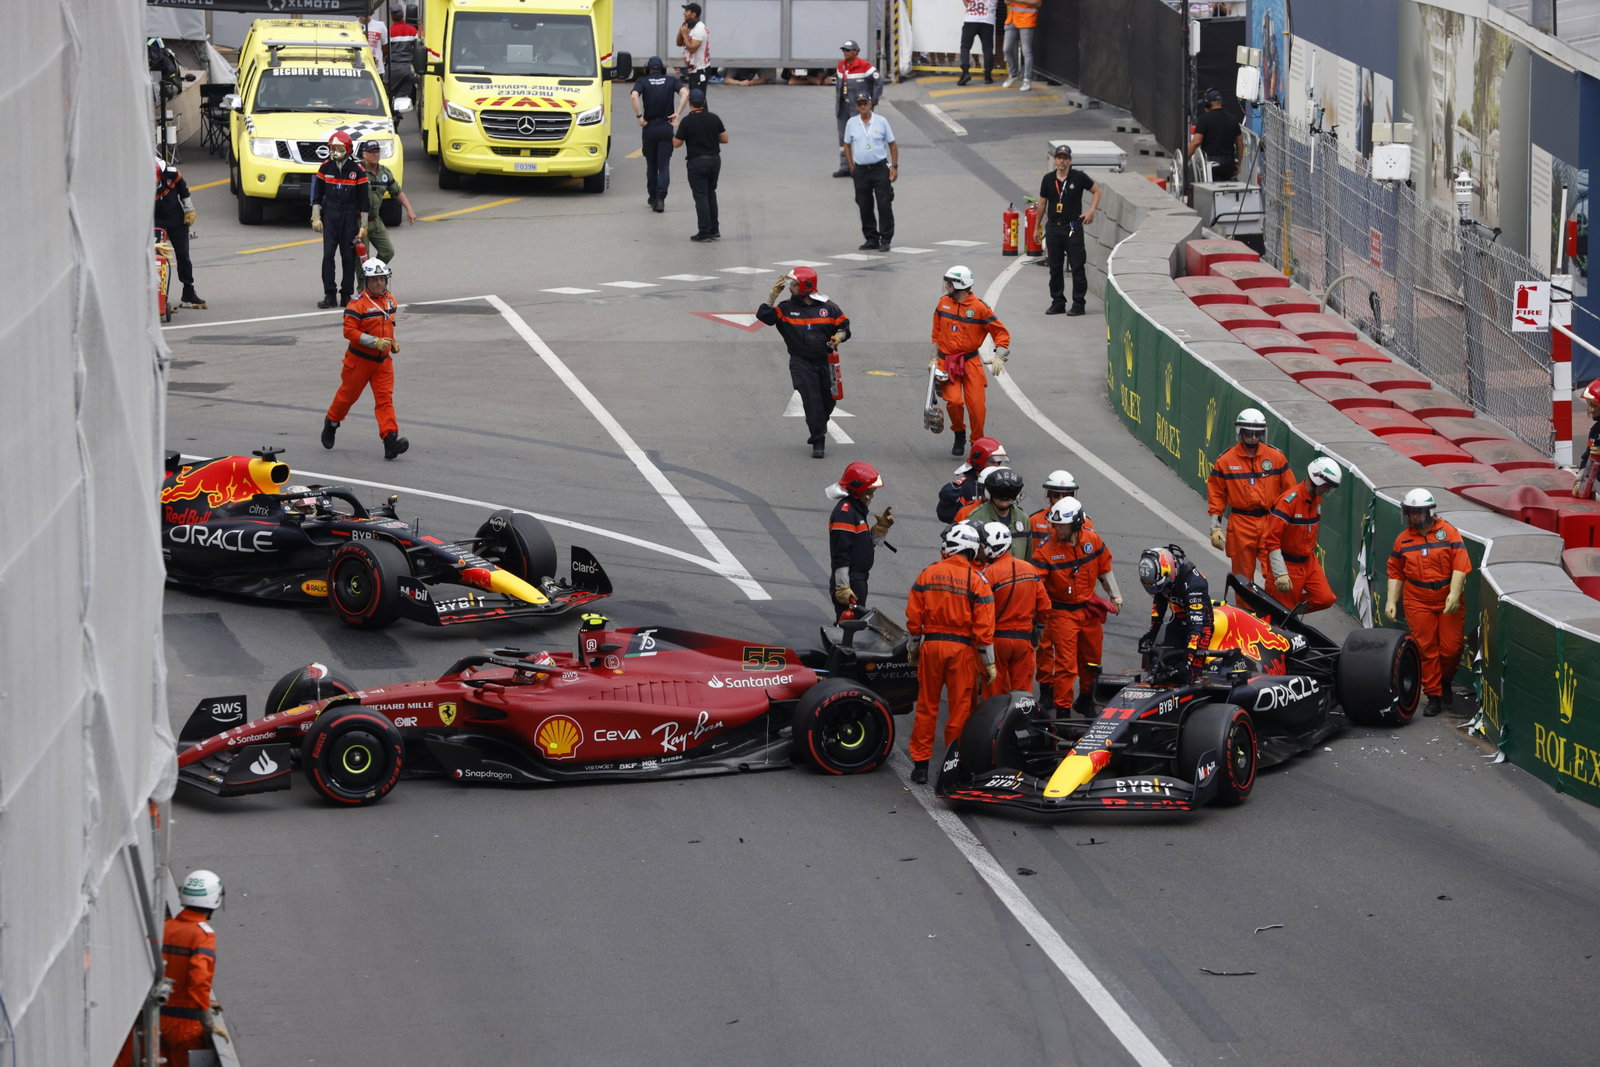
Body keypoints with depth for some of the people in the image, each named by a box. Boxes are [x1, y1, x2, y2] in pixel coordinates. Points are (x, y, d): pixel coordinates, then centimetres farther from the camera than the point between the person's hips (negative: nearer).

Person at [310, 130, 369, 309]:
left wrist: (364, 225, -2)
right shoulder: (325, 167, 3)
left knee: (348, 257, 1)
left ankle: (346, 295, 9)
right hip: (330, 215, 1)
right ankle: (329, 295, -5)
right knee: (328, 254, -7)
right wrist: (315, 217, 4)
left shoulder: (357, 170, -4)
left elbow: (364, 199, 0)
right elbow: (317, 194, 11)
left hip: (350, 216, -1)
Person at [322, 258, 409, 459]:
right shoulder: (357, 303, -17)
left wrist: (392, 341, 8)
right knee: (348, 395, 12)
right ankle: (331, 422, 39)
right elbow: (350, 331, -21)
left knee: (385, 398, -7)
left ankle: (390, 439, -17)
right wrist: (375, 342, -26)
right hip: (360, 358, -5)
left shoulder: (390, 300, 7)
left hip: (383, 360, 5)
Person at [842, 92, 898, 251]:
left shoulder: (881, 121, 0)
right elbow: (847, 146, 13)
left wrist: (895, 166, -2)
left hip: (880, 168, -2)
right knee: (864, 207, 5)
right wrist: (851, 167, 5)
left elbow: (892, 144, 5)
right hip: (861, 170, 2)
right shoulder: (851, 124, 5)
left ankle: (886, 240, -1)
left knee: (884, 205, -6)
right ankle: (871, 239, 15)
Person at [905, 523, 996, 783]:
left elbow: (913, 617, 1)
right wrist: (989, 664, -1)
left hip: (931, 645, 2)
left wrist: (913, 647, 17)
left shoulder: (927, 574, -1)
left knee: (927, 706, 11)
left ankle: (920, 764, 15)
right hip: (963, 648, -2)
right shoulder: (977, 580, -7)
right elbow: (984, 626, -9)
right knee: (961, 708, 7)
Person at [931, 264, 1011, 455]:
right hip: (947, 363, 2)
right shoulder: (943, 303, 5)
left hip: (970, 362, -2)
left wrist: (998, 357, -13)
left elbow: (1002, 333, -2)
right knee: (954, 401, -15)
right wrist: (934, 359, 10)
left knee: (977, 404, -8)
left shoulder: (979, 308, -7)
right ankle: (959, 435, 12)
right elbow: (936, 334, 16)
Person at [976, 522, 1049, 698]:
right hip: (1025, 640, 4)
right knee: (1022, 690, 10)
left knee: (995, 691, 7)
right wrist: (1038, 631, 20)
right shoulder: (1030, 569, 3)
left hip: (997, 639, -4)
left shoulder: (989, 573, -15)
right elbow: (1044, 606, 7)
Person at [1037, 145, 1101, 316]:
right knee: (1055, 268, 8)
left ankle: (1078, 303, 1)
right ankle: (1058, 302, 17)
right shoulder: (1048, 179, 6)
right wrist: (1037, 227, 16)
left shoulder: (1079, 177, -3)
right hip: (1053, 228, 4)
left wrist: (1092, 210, -6)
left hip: (1073, 227, -4)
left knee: (1077, 267, -5)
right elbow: (1042, 203, 14)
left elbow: (1096, 191, 8)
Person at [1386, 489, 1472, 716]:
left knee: (1451, 648, -3)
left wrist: (1454, 593, -18)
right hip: (1418, 604, 2)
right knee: (1426, 649, -1)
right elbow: (1395, 574, 12)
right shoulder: (1403, 540, 8)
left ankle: (1446, 680, 27)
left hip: (1448, 602, -2)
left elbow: (1460, 566, -8)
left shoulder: (1449, 533, -2)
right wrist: (1391, 601, 3)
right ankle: (1434, 696, 7)